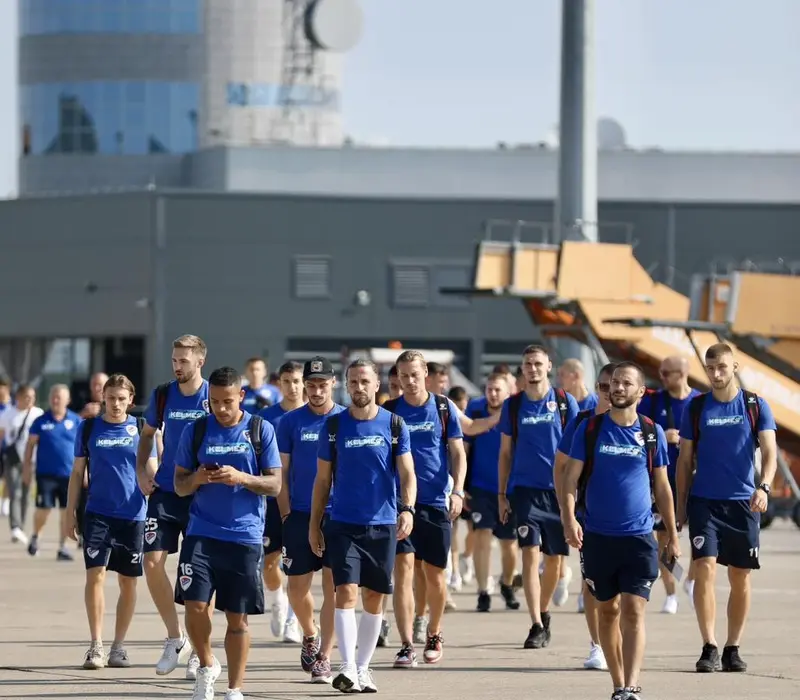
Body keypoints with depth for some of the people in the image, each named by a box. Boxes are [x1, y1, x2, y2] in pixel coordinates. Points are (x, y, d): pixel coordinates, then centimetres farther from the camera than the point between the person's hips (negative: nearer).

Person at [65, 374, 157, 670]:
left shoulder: (141, 429, 4)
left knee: (128, 581, 6)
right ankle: (96, 645, -7)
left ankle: (119, 646, 17)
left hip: (134, 515, 1)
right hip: (98, 513, -1)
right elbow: (77, 473, 10)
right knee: (95, 574, -12)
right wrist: (70, 513, 6)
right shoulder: (88, 428, 5)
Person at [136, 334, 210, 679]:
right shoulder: (162, 395, 3)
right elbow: (147, 434, 19)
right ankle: (175, 638, 9)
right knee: (152, 562, -8)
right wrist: (141, 471, 7)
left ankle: (198, 650, 14)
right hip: (164, 493, 3)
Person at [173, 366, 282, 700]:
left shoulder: (261, 430, 2)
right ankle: (207, 666, 15)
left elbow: (274, 484, 1)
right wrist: (196, 479, -14)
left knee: (238, 618, 3)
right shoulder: (195, 430, 5)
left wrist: (241, 478, -17)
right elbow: (179, 485, 9)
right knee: (194, 604, -11)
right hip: (201, 532, 1)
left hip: (245, 536, -1)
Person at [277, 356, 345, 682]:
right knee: (297, 586, 5)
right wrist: (285, 513, -1)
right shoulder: (291, 422, 3)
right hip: (300, 516, 1)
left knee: (334, 586, -3)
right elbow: (281, 472, 6)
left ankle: (324, 657, 3)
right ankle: (310, 635, 33)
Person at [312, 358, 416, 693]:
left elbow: (407, 473, -1)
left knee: (374, 598, 7)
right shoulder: (334, 426, 2)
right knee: (346, 593, -13)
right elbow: (322, 479, 8)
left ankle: (362, 668, 18)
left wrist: (407, 509, -18)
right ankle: (348, 668, -16)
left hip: (383, 524, 1)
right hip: (343, 524, -1)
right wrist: (314, 524, 5)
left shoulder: (394, 425, 1)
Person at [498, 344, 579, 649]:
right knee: (530, 554, -12)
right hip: (525, 489, 0)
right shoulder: (513, 405, 6)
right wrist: (502, 494, 8)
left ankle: (543, 613, 30)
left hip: (558, 489, 0)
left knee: (554, 559, 9)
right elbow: (506, 453, 11)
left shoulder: (565, 402, 2)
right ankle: (536, 625, -15)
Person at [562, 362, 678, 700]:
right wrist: (569, 518, -15)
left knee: (633, 612, -12)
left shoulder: (652, 433, 4)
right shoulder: (590, 428, 2)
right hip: (597, 536, 1)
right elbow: (571, 477, 0)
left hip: (639, 537, -1)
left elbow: (662, 487, 11)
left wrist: (672, 535, 12)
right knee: (608, 611, 9)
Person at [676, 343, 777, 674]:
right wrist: (680, 505, 5)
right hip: (704, 501, 0)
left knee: (740, 578, 5)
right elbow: (685, 459, 9)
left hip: (743, 502, 0)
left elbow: (769, 451, -6)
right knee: (705, 568, -14)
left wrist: (763, 487, -24)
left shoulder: (756, 406, 1)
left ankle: (732, 649, 16)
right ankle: (709, 648, -12)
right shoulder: (696, 408, 4)